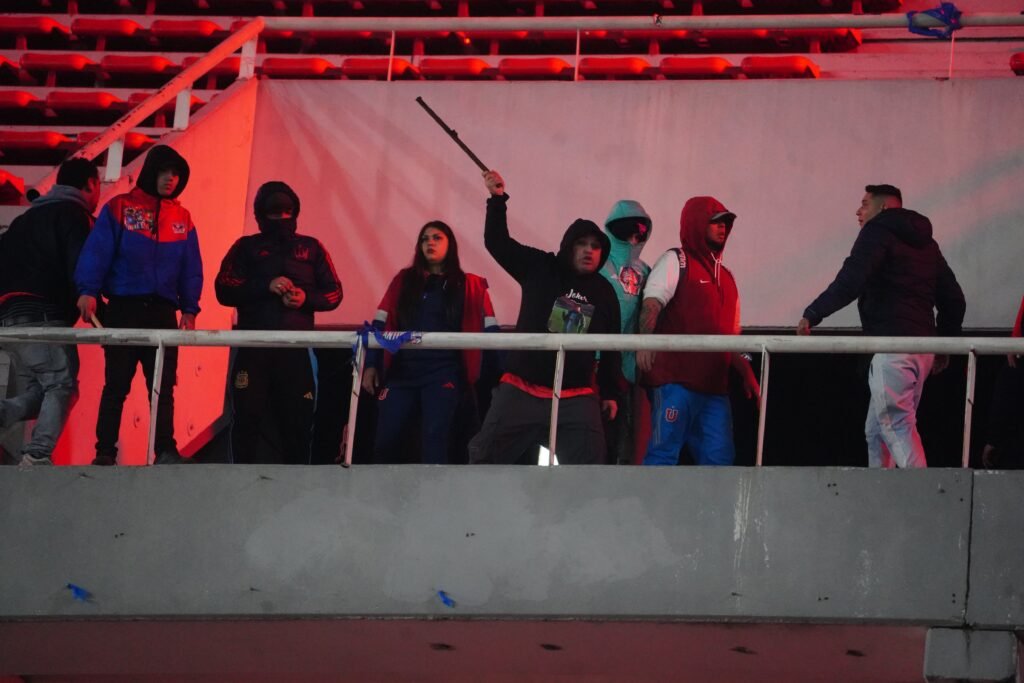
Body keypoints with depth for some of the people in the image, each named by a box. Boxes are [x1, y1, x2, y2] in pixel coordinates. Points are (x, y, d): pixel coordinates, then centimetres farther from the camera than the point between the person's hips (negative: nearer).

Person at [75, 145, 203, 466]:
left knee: (163, 386, 0)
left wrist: (189, 309, 3)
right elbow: (97, 252, -7)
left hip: (162, 312, 3)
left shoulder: (182, 219, 13)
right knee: (116, 384, -1)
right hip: (123, 309, -3)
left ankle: (166, 451, 1)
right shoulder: (119, 209, 2)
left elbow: (191, 269, 13)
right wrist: (88, 290, -20)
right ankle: (104, 453, 0)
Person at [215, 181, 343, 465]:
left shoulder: (311, 248, 16)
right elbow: (224, 290, 1)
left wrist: (307, 298, -8)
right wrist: (266, 286, -13)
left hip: (296, 348, 1)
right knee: (248, 417, -5)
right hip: (253, 347, -1)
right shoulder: (246, 248, 13)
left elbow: (334, 293, 13)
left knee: (298, 420, -1)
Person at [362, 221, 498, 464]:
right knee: (385, 442, -1)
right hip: (402, 372, 3)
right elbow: (381, 324, 11)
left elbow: (489, 331, 2)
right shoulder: (404, 281, 14)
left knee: (434, 441, -11)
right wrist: (371, 365, 2)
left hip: (444, 374, -3)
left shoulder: (469, 287, 8)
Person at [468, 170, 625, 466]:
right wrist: (497, 199, -12)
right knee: (485, 460, -2)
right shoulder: (541, 270, 2)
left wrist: (611, 391, 11)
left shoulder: (604, 292, 8)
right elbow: (497, 242, -2)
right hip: (521, 391, -1)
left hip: (576, 398, 1)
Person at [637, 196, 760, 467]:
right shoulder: (675, 261, 3)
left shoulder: (726, 277, 24)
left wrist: (746, 373, 18)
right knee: (664, 453, -9)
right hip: (675, 379, -7)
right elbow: (651, 304, -14)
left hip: (714, 384, 7)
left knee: (720, 459, 2)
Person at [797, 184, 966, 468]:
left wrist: (812, 314, -13)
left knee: (896, 425, -13)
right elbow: (954, 300, 23)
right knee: (876, 431, 14)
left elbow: (851, 281, -16)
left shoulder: (877, 232, -2)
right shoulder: (926, 243, 24)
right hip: (923, 346, 9)